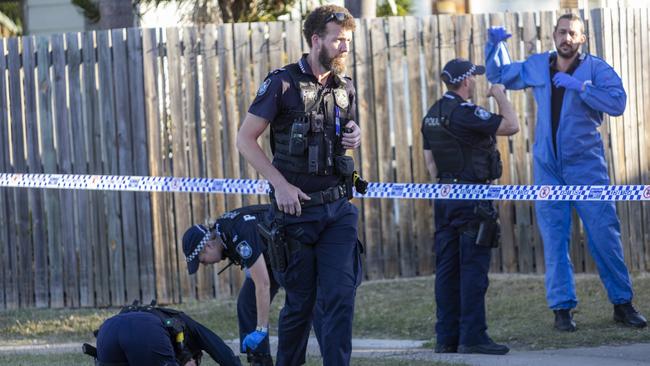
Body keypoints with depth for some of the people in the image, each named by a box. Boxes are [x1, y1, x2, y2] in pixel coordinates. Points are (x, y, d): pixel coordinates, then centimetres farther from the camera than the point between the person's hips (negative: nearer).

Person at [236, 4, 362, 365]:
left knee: (341, 296, -6)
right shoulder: (283, 84, -8)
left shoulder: (344, 87, 8)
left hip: (338, 208, 4)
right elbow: (246, 139, -7)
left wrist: (355, 135, 0)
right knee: (300, 302, 3)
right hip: (297, 208, -4)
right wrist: (281, 184, -15)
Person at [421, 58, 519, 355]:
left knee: (447, 267, 8)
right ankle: (472, 336, -10)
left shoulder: (432, 116, 13)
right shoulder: (464, 113, -14)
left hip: (444, 196, 9)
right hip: (471, 197, -9)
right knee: (473, 268, -8)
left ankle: (447, 337, 8)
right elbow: (511, 126, -16)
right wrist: (500, 96, -1)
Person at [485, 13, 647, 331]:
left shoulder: (595, 68, -4)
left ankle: (623, 304, 5)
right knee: (554, 239, 1)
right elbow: (498, 75, 24)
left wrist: (579, 86, -23)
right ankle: (562, 309, 5)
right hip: (547, 167, 3)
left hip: (586, 165, -3)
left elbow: (617, 103, -19)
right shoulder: (536, 67, 9)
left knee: (604, 233, -4)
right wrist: (495, 44, 8)